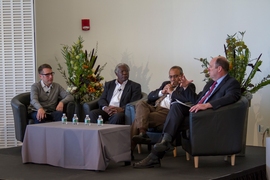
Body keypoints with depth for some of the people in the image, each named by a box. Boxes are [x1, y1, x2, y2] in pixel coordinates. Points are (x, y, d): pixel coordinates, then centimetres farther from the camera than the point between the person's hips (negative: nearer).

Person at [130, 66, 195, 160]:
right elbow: (150, 96, 19)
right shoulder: (166, 84, 30)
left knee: (138, 118, -25)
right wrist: (162, 92, 2)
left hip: (166, 112, -6)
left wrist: (172, 91, -10)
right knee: (141, 103, -28)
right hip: (153, 108, 6)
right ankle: (142, 133, -39)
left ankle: (130, 148, -25)